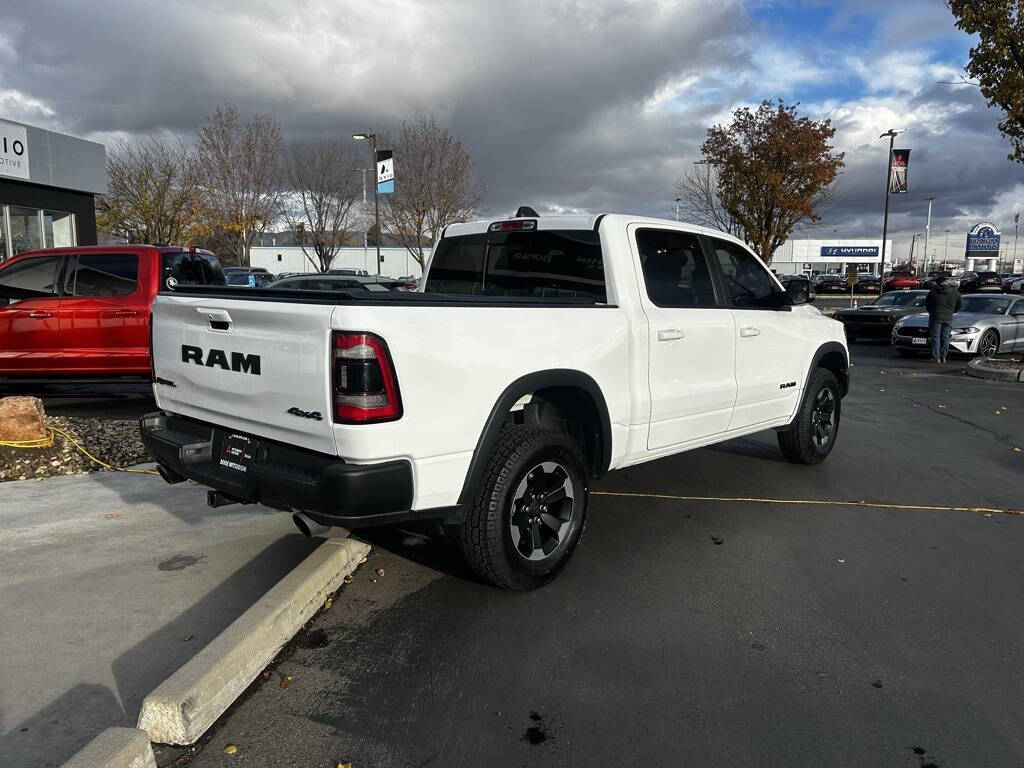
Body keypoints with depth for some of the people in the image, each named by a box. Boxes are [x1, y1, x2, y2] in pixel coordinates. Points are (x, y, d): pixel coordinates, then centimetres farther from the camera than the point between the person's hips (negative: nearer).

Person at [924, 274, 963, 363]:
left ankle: (936, 357, -3)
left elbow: (926, 304, 6)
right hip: (948, 318, 3)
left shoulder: (933, 291, -5)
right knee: (945, 338, 9)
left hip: (936, 317, -3)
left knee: (935, 337, 2)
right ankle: (943, 357, 12)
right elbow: (961, 305, 8)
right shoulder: (955, 292, 0)